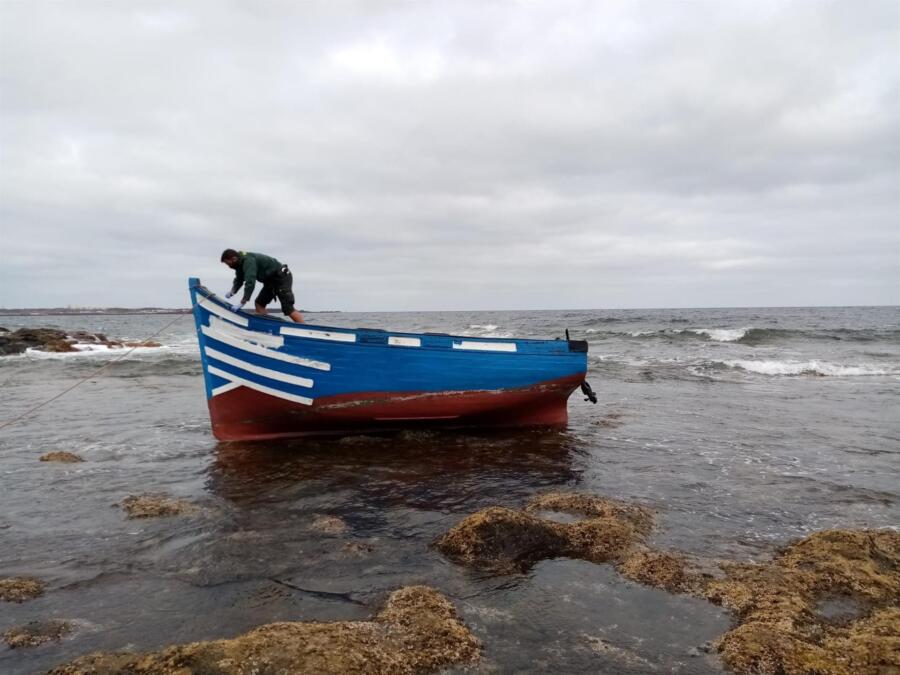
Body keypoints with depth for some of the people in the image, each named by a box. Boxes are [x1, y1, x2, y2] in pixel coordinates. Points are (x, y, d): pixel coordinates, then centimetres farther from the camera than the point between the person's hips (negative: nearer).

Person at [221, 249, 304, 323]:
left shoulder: (249, 261, -26)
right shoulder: (240, 262, 6)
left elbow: (250, 282, -33)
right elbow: (239, 280, 15)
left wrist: (242, 302, -32)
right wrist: (232, 292, -5)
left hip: (282, 278, -10)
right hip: (271, 280, 10)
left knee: (288, 308, -16)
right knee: (259, 303, 8)